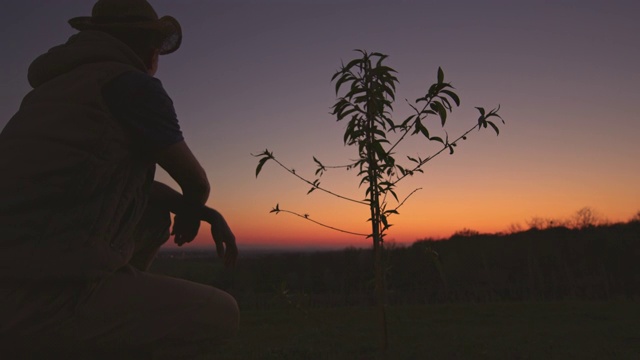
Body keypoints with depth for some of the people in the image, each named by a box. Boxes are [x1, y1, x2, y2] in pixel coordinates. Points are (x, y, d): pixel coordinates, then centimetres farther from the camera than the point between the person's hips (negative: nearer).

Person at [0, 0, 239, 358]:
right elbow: (197, 182, 2)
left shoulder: (62, 84, 20)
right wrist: (190, 213, 26)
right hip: (43, 295, -9)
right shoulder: (137, 86, -6)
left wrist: (207, 213, 17)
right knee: (221, 315, -1)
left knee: (157, 213, 22)